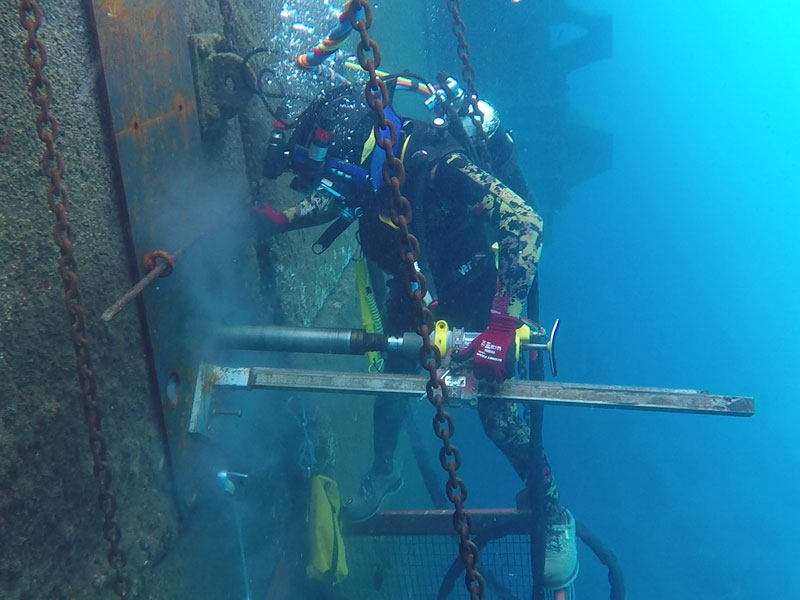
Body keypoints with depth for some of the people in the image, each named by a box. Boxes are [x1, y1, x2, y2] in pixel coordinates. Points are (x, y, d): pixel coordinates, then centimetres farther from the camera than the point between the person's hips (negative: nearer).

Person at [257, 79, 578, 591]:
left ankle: (555, 515, 14)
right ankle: (384, 472, 40)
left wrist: (503, 324, -53)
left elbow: (526, 221, -45)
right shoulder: (373, 168, -17)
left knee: (494, 409, -8)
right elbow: (333, 200, 8)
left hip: (478, 288, -6)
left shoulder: (435, 166, -38)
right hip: (417, 284, 6)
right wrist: (281, 220, -11)